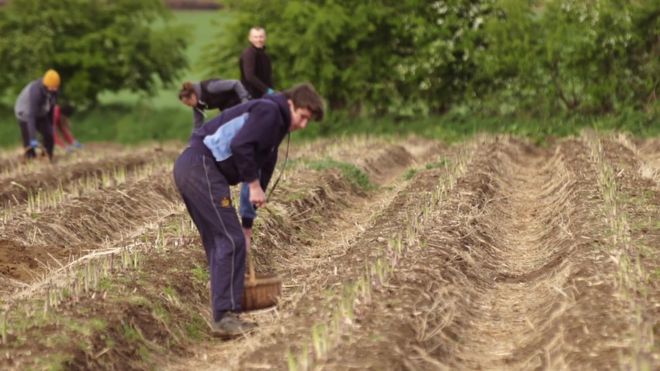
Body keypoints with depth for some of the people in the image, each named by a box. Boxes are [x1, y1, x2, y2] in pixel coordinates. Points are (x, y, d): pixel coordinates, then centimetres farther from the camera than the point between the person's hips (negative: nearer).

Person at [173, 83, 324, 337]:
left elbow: (262, 164, 32)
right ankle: (225, 316, -10)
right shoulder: (269, 111, -5)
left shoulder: (275, 125, 26)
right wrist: (254, 184, -12)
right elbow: (240, 146, -21)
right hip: (202, 166, -11)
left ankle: (222, 313, 17)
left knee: (217, 242, 14)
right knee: (231, 241, -10)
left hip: (188, 168, 11)